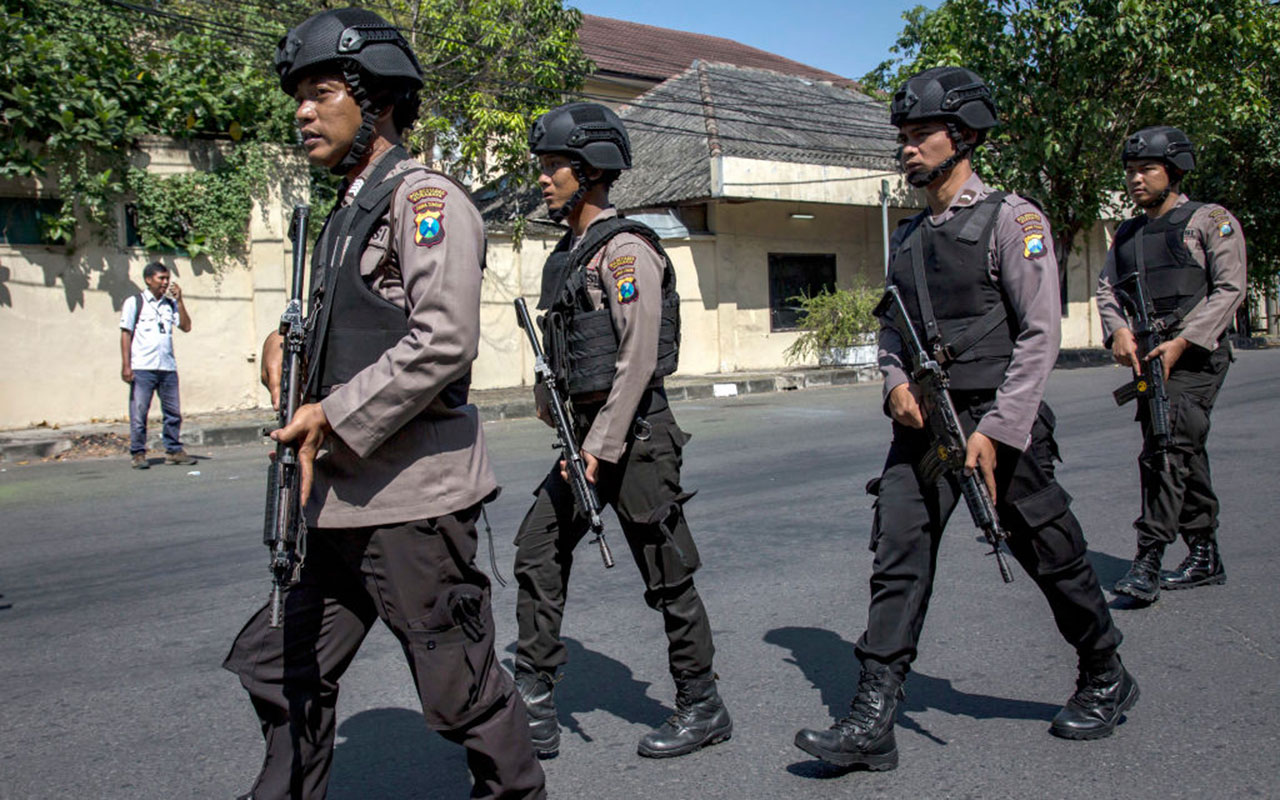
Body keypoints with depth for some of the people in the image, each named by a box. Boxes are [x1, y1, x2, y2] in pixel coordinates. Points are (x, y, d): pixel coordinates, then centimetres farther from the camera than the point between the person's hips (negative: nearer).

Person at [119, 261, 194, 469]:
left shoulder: (170, 304, 15)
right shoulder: (134, 302, 4)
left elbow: (186, 326, 6)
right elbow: (126, 334, 1)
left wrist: (179, 300, 1)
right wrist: (126, 366, -6)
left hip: (168, 366, 4)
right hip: (142, 367, -4)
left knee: (173, 411, 5)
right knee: (139, 412, -2)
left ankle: (173, 451, 14)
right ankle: (137, 454, 7)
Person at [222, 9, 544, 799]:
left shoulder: (426, 198, -11)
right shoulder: (347, 213, 18)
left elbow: (443, 343, -22)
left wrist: (334, 415, -16)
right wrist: (290, 347, 6)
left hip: (413, 496, -9)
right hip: (342, 497, 10)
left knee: (462, 689, 5)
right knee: (283, 670, 18)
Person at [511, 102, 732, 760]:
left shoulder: (626, 249, -13)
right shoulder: (568, 254, 15)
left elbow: (638, 358, -19)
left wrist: (600, 448, -19)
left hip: (633, 434, -9)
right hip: (585, 433, 9)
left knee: (666, 575, 2)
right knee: (538, 553, 7)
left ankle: (702, 709, 20)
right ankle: (533, 710, 17)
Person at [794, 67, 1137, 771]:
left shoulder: (1010, 219, -5)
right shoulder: (905, 237, 14)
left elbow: (1040, 333, -10)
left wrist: (995, 430, -16)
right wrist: (896, 381, -1)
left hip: (998, 420, -5)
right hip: (922, 423, 5)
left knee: (1050, 555, 9)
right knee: (896, 557, -3)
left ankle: (1105, 679, 35)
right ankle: (872, 722, 0)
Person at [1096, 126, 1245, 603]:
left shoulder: (1211, 220, 2)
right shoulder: (1127, 234, 18)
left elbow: (1229, 290, -6)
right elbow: (1106, 289, 11)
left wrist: (1181, 342, -17)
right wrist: (1118, 332, -10)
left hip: (1195, 355, -6)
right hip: (1147, 357, 6)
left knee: (1167, 448, -17)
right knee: (1184, 455, 11)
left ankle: (1148, 562, -16)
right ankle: (1205, 558, 21)